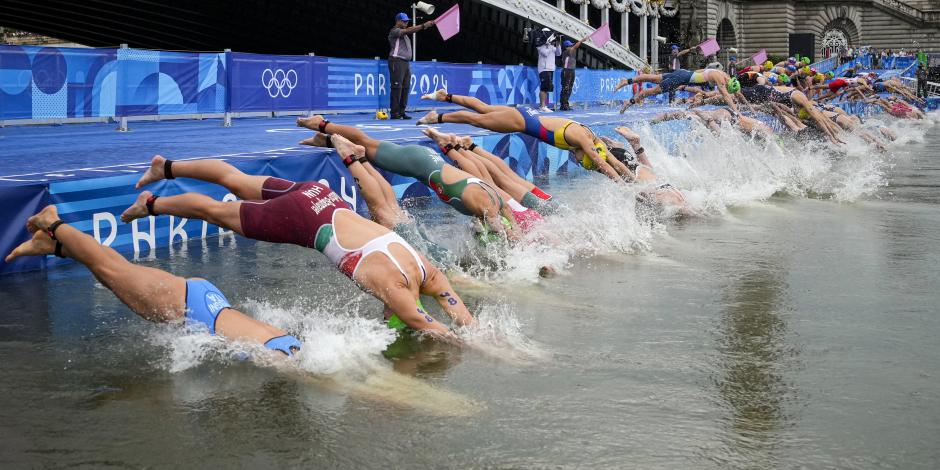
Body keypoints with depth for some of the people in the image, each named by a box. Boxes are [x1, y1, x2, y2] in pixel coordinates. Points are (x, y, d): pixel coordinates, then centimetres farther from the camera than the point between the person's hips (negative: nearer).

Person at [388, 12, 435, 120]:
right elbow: (408, 30, -19)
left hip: (406, 62, 10)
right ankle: (394, 113, -10)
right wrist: (423, 25, -25)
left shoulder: (403, 32, 25)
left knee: (405, 87, 6)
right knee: (397, 87, -10)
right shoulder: (394, 31, -8)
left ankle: (401, 112, 8)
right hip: (397, 61, -10)